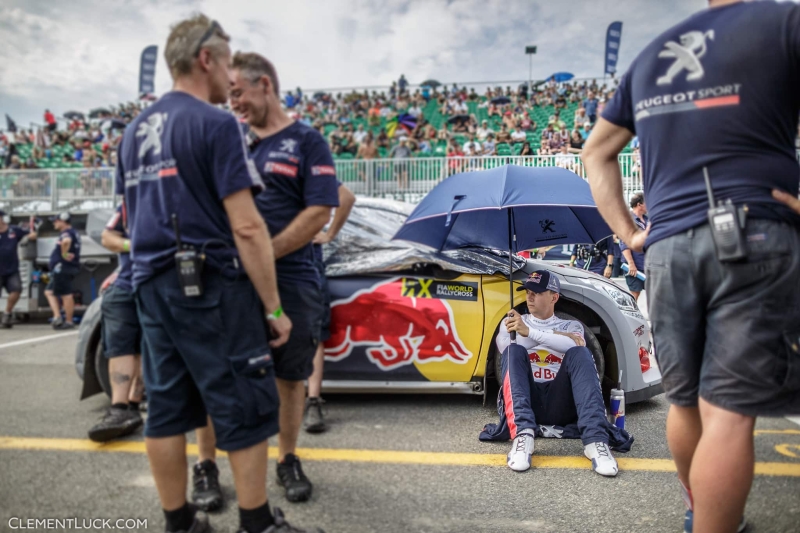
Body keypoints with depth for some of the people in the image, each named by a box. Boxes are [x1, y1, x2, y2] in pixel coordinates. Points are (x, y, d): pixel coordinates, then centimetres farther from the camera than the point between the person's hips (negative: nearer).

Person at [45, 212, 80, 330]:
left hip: (63, 267, -11)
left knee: (66, 294, -7)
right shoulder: (73, 233, 19)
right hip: (64, 268, 11)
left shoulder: (66, 233, -14)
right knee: (49, 292, 16)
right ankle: (57, 317, 9)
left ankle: (69, 321, -3)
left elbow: (66, 241, -38)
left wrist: (64, 254, -25)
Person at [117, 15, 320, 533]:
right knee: (245, 408, 3)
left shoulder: (135, 131, 15)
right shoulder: (215, 123, -10)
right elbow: (246, 226, -16)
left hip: (151, 285, 8)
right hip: (211, 284, -8)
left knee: (167, 407, 13)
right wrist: (274, 306, -13)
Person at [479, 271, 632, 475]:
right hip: (526, 401, 0)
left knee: (580, 353, -23)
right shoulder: (513, 322, 19)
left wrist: (530, 332, -22)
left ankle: (595, 439, -39)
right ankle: (522, 435, -43)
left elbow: (575, 344, -9)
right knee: (514, 351, -25)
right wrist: (555, 335, -9)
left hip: (559, 404, 0)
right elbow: (504, 346, -6)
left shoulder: (571, 325, 17)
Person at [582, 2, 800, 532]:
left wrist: (628, 233, 18)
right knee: (729, 412, -4)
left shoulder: (649, 56, 20)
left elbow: (596, 152, 23)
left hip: (667, 248, 5)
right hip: (756, 238, -5)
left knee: (685, 401, 16)